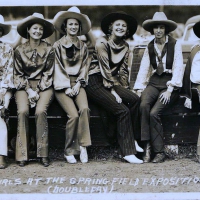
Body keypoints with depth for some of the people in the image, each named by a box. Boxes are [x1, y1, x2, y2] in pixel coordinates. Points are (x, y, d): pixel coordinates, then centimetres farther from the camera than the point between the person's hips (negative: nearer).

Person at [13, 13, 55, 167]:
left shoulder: (49, 49, 3)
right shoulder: (20, 50, 4)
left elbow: (48, 73, 2)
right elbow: (18, 74, 5)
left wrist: (38, 91, -9)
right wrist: (29, 91, -8)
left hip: (44, 86, 0)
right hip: (24, 86, 1)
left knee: (41, 111, -28)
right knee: (23, 111, -27)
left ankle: (43, 154, -21)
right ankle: (22, 155, -23)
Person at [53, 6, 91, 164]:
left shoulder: (83, 47, 15)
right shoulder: (58, 46, 5)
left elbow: (84, 68, 12)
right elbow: (58, 68, 0)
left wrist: (78, 84, -4)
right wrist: (67, 87, -9)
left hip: (77, 84, 3)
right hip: (62, 85, -3)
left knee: (84, 109, -28)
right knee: (74, 115, -24)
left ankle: (83, 146, -23)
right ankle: (70, 151, -12)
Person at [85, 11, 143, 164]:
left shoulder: (125, 46, 11)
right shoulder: (102, 42, -10)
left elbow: (123, 70, 14)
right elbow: (105, 68, -14)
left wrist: (124, 89, 0)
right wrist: (113, 91, -16)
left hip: (112, 81, 6)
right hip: (95, 82, -6)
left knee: (134, 99, -21)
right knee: (123, 110, -23)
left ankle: (132, 139, -9)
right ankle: (128, 151, -18)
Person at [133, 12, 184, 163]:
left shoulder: (175, 44, -1)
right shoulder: (150, 47, 13)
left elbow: (178, 68, -8)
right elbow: (144, 68, 8)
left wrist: (169, 89, -17)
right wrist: (139, 88, -4)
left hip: (170, 83, -3)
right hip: (154, 82, 4)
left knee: (154, 112, -26)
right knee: (144, 105, -29)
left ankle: (160, 152, -16)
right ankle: (147, 147, -27)